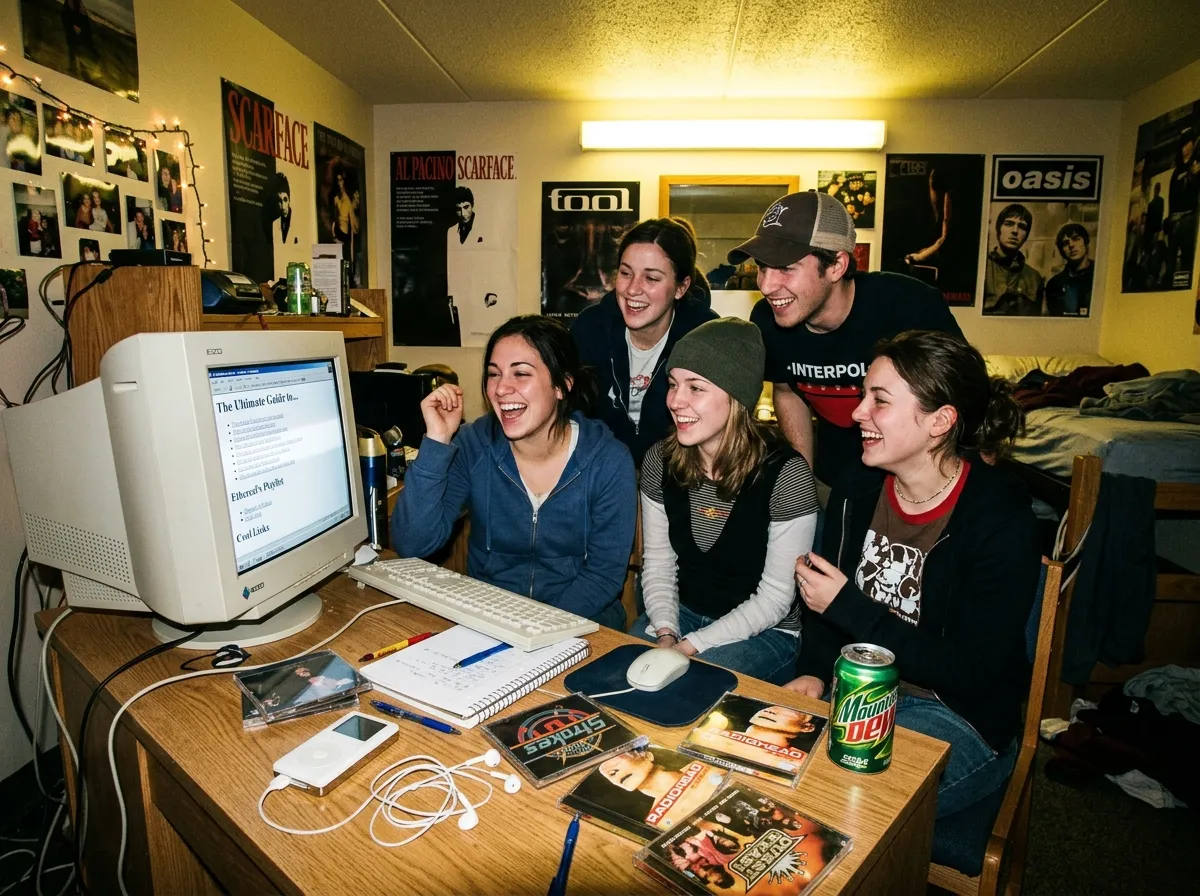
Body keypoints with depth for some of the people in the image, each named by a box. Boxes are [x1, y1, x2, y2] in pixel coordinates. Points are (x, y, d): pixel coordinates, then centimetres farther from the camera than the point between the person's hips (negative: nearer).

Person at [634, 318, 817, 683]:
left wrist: (689, 646, -20)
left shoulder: (786, 475, -22)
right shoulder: (660, 460, -7)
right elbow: (658, 563, 2)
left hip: (766, 634, -4)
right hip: (682, 613, 5)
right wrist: (665, 633, -14)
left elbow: (774, 597, -16)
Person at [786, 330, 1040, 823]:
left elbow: (969, 672, -20)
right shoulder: (856, 492, -1)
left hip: (959, 717, -5)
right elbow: (825, 601, 9)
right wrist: (814, 671, -10)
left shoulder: (1001, 518, -18)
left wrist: (847, 607, -22)